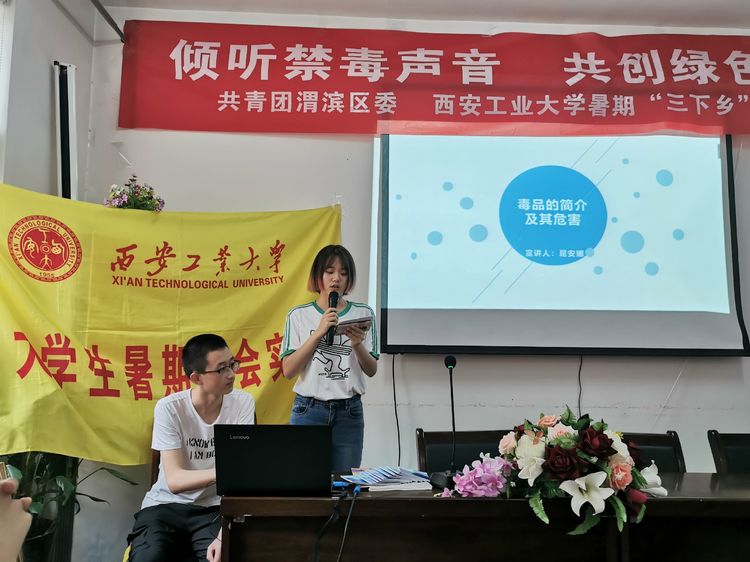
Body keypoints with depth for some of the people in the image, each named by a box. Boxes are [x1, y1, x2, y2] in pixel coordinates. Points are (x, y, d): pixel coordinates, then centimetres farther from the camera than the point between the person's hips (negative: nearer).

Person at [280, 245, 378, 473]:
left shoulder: (363, 314, 5)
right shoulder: (299, 315, 1)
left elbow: (371, 370, 5)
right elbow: (288, 370, -7)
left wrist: (357, 345, -15)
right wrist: (318, 333, -16)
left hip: (349, 412, 1)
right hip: (309, 409, -1)